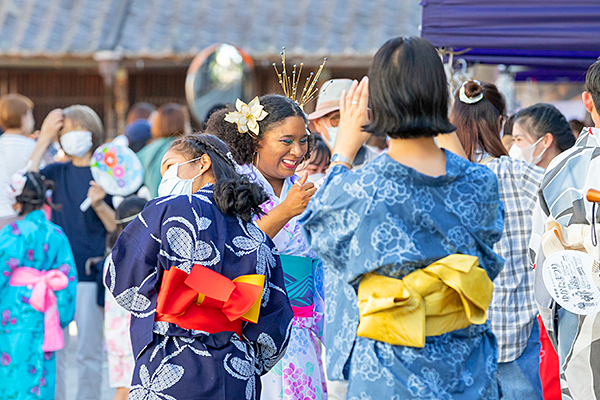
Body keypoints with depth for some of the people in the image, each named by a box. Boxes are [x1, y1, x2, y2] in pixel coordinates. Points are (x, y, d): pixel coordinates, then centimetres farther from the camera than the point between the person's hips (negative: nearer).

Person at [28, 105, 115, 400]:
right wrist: (43, 140, -9)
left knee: (88, 351, 1)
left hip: (90, 274, -3)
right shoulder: (58, 172, 10)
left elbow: (117, 227, -1)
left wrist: (99, 204, -20)